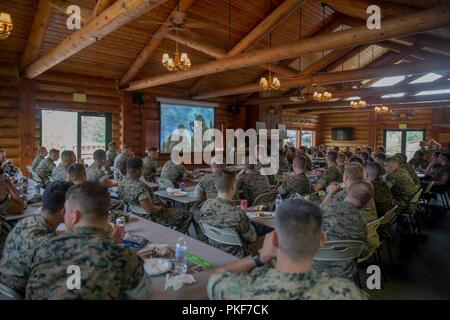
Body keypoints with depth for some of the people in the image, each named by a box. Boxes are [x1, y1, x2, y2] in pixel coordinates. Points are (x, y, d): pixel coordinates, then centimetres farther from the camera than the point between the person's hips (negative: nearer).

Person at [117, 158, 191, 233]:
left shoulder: (120, 184, -4)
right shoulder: (139, 186, -33)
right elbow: (149, 210, -37)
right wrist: (160, 207, -15)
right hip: (154, 218, -9)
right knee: (186, 214, 4)